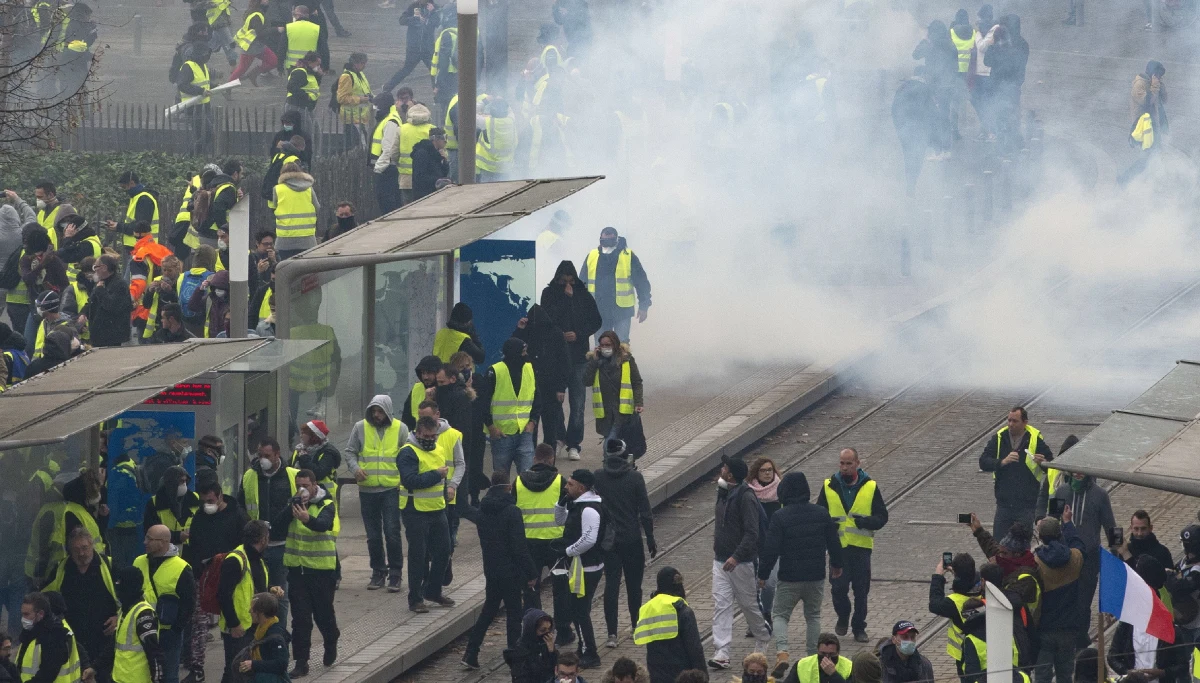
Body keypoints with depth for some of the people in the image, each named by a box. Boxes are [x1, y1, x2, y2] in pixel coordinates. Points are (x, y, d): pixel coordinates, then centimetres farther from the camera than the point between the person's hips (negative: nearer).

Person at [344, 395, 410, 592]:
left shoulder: (400, 429, 2)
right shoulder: (360, 427, 4)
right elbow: (349, 452, 8)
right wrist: (355, 468, -11)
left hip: (392, 489, -2)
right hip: (367, 489, 2)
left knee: (392, 533, -7)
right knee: (373, 535, 8)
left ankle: (395, 575, 1)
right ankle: (378, 572, 20)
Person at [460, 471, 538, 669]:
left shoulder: (482, 511, 3)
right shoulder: (512, 512, -16)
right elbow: (520, 546, -19)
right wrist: (530, 573, -13)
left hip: (490, 570, 6)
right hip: (511, 571, -6)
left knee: (488, 610, 17)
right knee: (514, 612, 3)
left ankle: (470, 654, 11)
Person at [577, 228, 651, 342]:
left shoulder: (629, 257, -4)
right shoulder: (591, 257, 4)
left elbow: (641, 282, 2)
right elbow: (582, 284, 13)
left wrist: (643, 307, 0)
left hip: (622, 311, -3)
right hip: (599, 311, 3)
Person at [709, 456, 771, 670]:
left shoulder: (745, 497, -18)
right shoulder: (723, 494, 9)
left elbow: (752, 533, -24)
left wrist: (736, 557, -31)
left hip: (741, 562, -7)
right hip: (721, 560, 7)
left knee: (749, 604, 9)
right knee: (721, 605, -4)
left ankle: (762, 638, 35)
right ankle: (721, 654, -9)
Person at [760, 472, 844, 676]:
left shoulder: (779, 517, -13)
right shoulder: (821, 514, 1)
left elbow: (770, 549, -14)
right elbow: (834, 542, 9)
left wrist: (763, 574, -3)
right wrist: (837, 564, 26)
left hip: (789, 578, -4)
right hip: (816, 577, 4)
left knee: (779, 615, 8)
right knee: (813, 616, 19)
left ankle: (782, 652, -13)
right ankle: (813, 656, 19)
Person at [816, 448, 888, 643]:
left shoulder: (870, 487, 2)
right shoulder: (829, 486, 5)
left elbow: (882, 517, 3)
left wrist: (866, 522, -19)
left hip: (862, 546, 0)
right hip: (838, 547, 0)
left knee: (861, 590, 3)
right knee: (838, 587, -5)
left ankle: (859, 627, 17)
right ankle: (842, 618, 22)